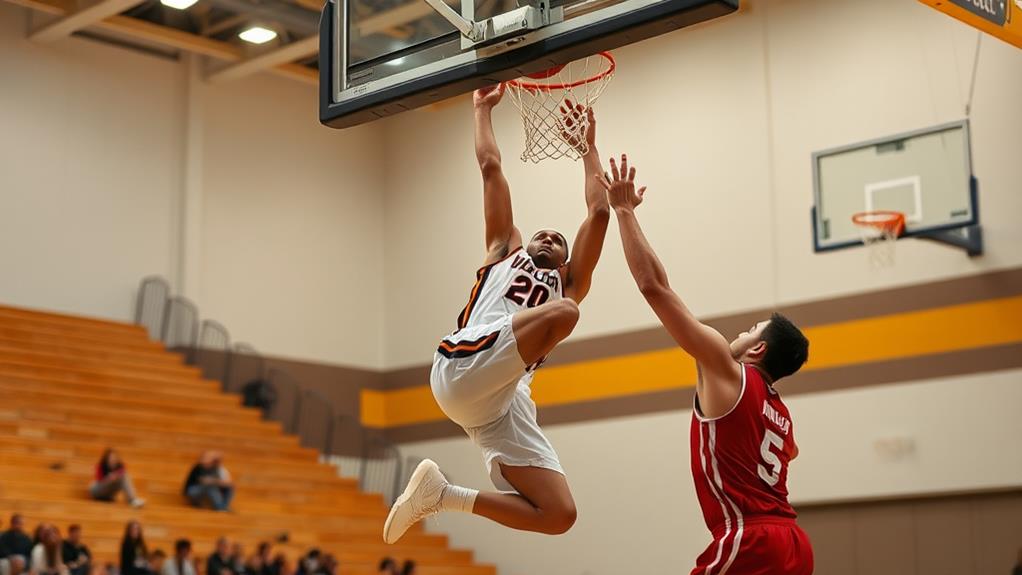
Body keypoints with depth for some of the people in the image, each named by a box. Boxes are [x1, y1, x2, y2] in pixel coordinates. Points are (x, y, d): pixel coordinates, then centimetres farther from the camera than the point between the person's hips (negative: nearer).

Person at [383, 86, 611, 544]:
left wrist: (588, 146, 33)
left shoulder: (569, 283, 34)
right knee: (563, 312, -28)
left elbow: (598, 212, 28)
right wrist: (482, 109, 39)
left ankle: (445, 496, 7)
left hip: (506, 406, 4)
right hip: (463, 365, -4)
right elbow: (490, 166, 30)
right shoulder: (506, 252, 31)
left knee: (559, 515, -10)